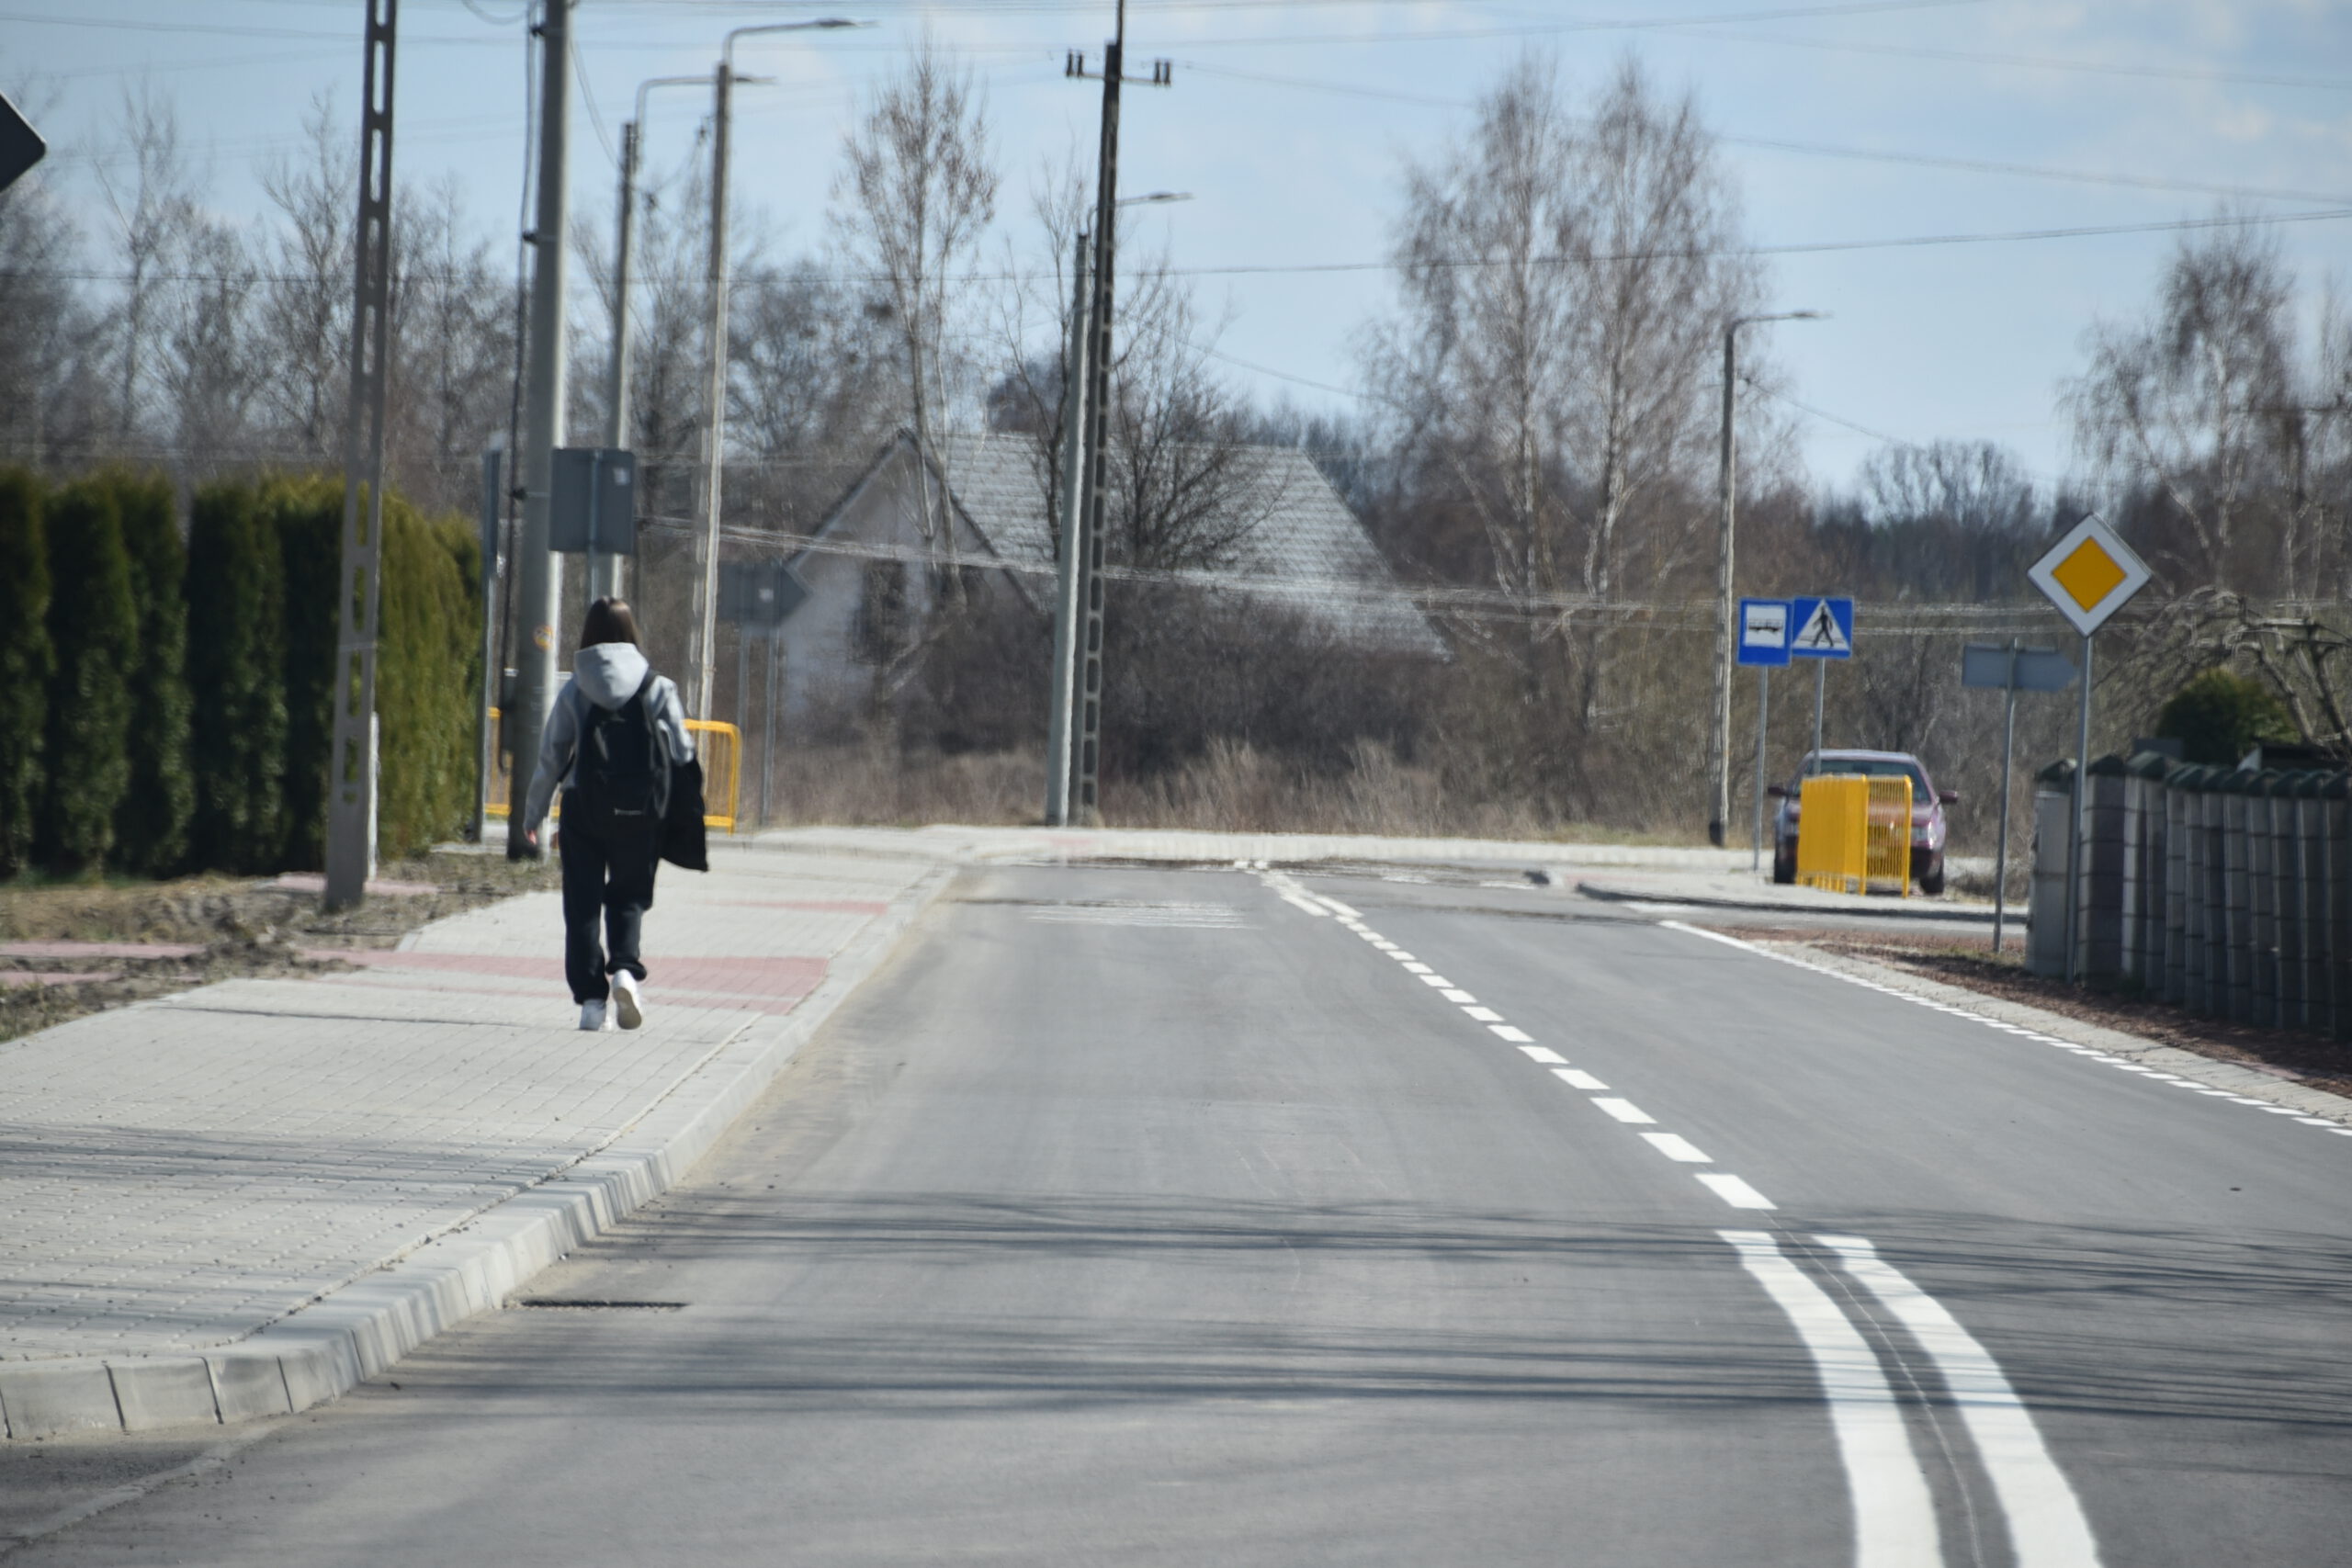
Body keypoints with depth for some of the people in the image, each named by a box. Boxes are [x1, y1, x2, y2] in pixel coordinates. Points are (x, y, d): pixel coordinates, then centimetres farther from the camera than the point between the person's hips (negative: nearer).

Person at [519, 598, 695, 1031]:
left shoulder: (574, 690, 0)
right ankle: (625, 967, -11)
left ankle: (591, 998, -1)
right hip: (640, 812, 1)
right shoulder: (657, 689, -1)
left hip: (584, 807, 0)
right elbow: (683, 754, -3)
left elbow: (551, 757, 3)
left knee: (582, 903, 6)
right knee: (628, 896, 15)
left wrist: (533, 816, 12)